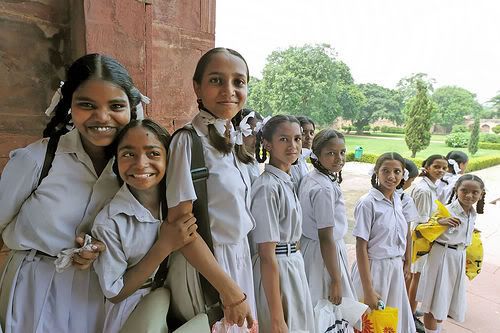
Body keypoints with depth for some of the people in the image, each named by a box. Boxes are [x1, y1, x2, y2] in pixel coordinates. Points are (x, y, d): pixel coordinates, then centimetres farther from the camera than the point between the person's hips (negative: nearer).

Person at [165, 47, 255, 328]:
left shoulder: (233, 141, 4)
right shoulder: (188, 140, -19)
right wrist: (230, 289, -20)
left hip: (239, 259, 7)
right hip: (204, 265, -7)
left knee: (241, 324, 22)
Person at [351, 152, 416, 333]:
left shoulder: (398, 200, 2)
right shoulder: (367, 203, -18)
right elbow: (361, 247, -17)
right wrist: (368, 290, -17)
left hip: (396, 268, 6)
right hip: (373, 268, -6)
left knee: (394, 318, 20)